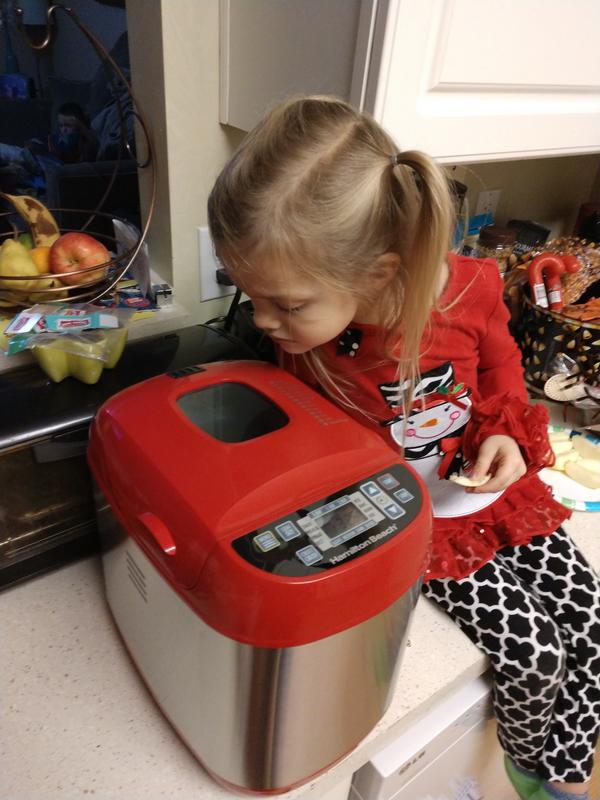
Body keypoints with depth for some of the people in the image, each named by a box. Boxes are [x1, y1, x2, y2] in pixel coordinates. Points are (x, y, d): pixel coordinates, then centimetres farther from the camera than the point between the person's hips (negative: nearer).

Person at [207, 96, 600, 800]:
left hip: (498, 494, 3)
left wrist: (506, 434, -11)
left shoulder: (472, 287, -18)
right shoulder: (299, 337, -18)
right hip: (420, 526, -2)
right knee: (532, 654, -10)